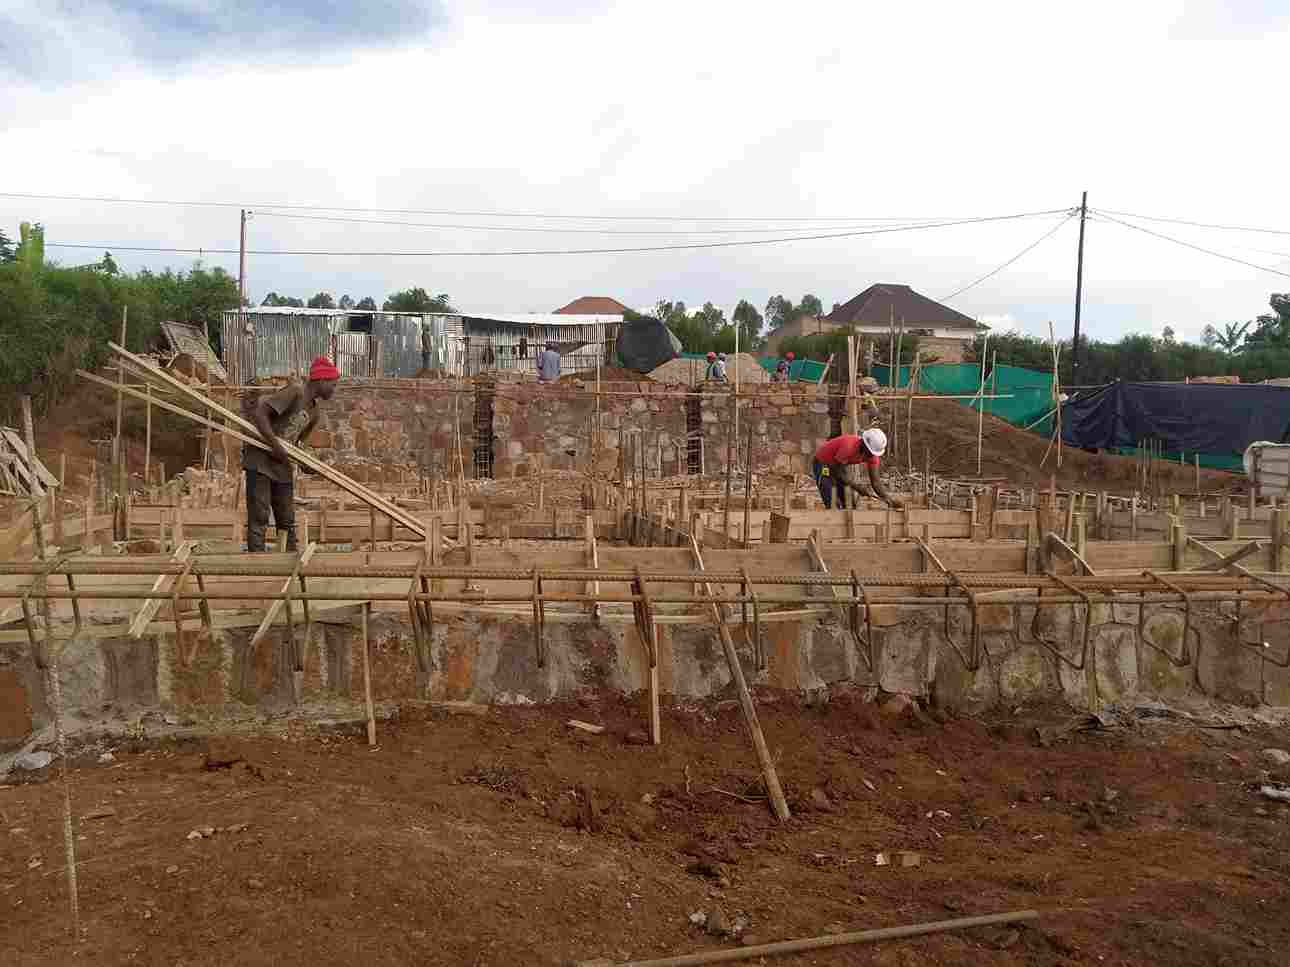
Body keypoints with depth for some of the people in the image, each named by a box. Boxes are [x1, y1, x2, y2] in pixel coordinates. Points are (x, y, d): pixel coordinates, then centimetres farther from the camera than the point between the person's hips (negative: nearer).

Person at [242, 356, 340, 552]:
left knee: (287, 521, 11)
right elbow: (258, 412, -21)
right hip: (260, 460, -8)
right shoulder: (295, 391, -14)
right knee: (259, 517, -7)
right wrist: (276, 445, -22)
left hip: (282, 466, 8)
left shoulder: (314, 412, 12)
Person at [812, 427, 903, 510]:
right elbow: (836, 473, -31)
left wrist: (890, 500, -28)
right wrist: (857, 487, -35)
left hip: (839, 465, 7)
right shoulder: (849, 446, -38)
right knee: (829, 506, -15)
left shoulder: (872, 453, -17)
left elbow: (875, 481, -15)